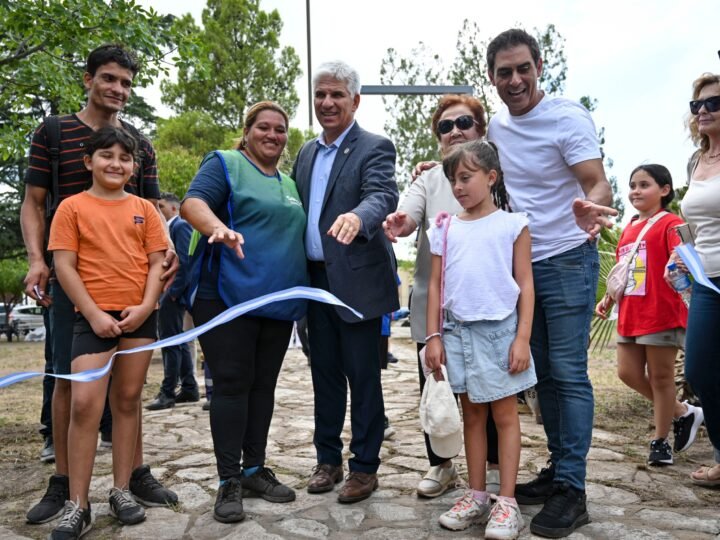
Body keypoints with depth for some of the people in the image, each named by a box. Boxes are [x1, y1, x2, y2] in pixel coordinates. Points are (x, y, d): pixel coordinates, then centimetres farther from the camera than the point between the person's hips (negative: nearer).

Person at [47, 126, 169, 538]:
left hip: (140, 315, 3)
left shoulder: (144, 209, 9)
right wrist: (94, 313, -12)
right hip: (95, 316, -2)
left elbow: (157, 263, 6)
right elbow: (64, 266, -3)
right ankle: (78, 506, 1)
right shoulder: (72, 207, 3)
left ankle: (122, 491, 19)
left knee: (128, 399, 9)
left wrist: (145, 306, -9)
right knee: (85, 403, -9)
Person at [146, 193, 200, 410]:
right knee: (178, 341, 13)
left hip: (172, 294, -10)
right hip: (167, 292, 10)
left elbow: (184, 261, -19)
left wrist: (174, 292, -18)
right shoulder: (169, 228, 17)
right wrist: (165, 292, 11)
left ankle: (168, 393, 1)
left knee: (171, 342, -5)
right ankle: (189, 389, 21)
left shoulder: (180, 226, -11)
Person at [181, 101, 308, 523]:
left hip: (278, 300, 6)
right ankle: (229, 481, 6)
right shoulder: (225, 164, 0)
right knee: (231, 384, -3)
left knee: (263, 385, 11)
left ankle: (255, 469, 22)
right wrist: (220, 229, -37)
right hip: (228, 297, -6)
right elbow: (192, 203, -16)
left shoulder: (290, 184, 19)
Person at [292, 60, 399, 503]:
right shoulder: (307, 153, 15)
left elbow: (383, 196, -23)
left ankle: (365, 466, 18)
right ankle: (328, 459, 29)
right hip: (316, 280, 6)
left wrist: (356, 216, -46)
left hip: (357, 281, -6)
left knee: (363, 376, 4)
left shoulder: (375, 148, -5)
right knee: (325, 373, 15)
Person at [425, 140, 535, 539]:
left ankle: (506, 502, 13)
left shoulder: (512, 224, -1)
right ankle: (476, 496, 23)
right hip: (458, 331, 4)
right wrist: (433, 336, 3)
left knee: (505, 415, 5)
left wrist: (522, 338, -10)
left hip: (500, 330, -3)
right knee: (472, 416, 12)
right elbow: (436, 285, 8)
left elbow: (525, 284, -3)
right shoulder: (445, 229, 8)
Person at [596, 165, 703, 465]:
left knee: (661, 376, 4)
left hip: (662, 314, -8)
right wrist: (607, 299, 12)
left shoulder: (670, 223, -7)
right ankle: (684, 413, 29)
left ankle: (660, 440, 20)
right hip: (630, 315, 8)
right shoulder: (628, 230, 14)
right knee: (628, 373, 9)